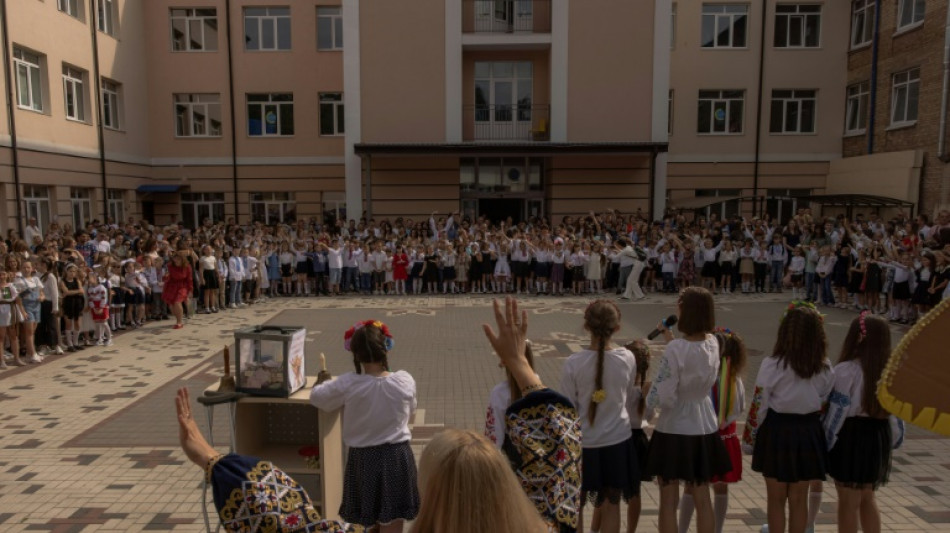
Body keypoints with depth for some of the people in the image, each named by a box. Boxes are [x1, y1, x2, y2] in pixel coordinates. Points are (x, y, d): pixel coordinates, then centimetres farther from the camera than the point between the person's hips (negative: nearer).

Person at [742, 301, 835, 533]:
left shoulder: (772, 365, -16)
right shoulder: (825, 369, -5)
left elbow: (758, 407, -12)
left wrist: (748, 440, -1)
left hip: (776, 432, -3)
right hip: (808, 434, 3)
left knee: (776, 499, 12)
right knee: (799, 499, 17)